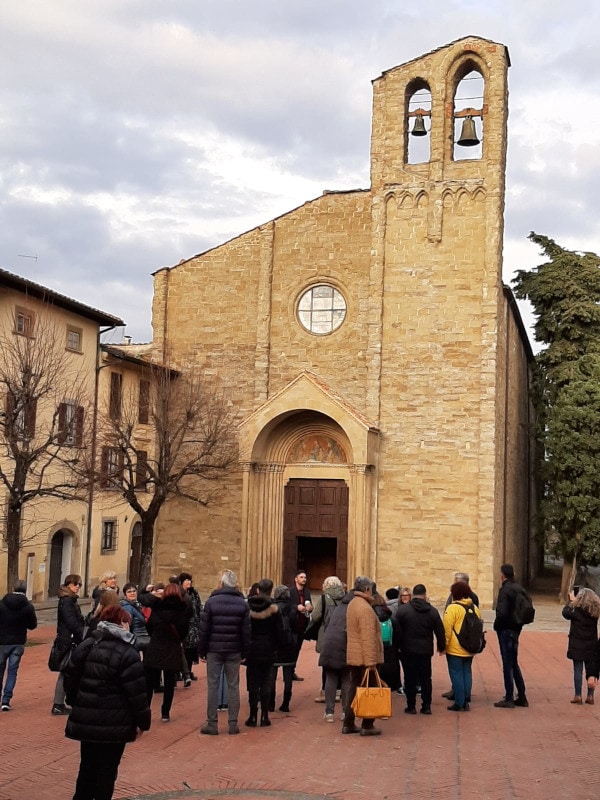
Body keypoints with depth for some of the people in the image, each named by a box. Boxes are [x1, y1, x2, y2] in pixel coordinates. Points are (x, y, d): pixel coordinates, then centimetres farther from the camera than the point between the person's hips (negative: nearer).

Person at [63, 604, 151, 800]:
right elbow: (137, 692, -14)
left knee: (87, 766, 19)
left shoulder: (85, 647, 6)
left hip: (85, 720, 6)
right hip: (114, 725, -6)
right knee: (107, 770, 5)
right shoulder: (127, 653, -13)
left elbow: (70, 679, 11)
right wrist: (142, 721, -4)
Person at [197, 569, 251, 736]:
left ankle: (212, 723, 4)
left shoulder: (211, 601, -6)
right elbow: (246, 631, 1)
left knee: (212, 685, 4)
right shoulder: (242, 603, 1)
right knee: (233, 686, 7)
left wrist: (201, 651, 2)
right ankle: (233, 723, 7)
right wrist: (244, 652, 8)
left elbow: (203, 629, -5)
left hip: (214, 650, -2)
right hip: (234, 651, 2)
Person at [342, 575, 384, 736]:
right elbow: (368, 638, -23)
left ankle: (348, 724, 16)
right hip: (365, 657, -9)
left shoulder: (352, 604, 12)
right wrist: (371, 661, -23)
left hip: (353, 656, 9)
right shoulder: (365, 608, -20)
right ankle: (367, 726, 3)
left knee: (354, 687, 13)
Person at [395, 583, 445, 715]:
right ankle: (426, 706, 12)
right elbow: (440, 631, 5)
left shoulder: (402, 609, -8)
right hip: (426, 650, 2)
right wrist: (441, 646, 19)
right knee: (426, 678, 11)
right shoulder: (432, 611, 0)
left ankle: (411, 706, 8)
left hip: (408, 650, -2)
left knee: (410, 678, 6)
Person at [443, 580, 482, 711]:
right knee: (467, 673, 13)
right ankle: (466, 701, 16)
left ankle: (459, 703, 0)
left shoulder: (453, 608, -14)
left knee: (456, 674, 0)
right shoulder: (474, 607, 8)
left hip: (455, 650, -6)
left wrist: (443, 644, -9)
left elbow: (447, 628, -16)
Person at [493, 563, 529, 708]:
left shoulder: (505, 590, -17)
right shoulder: (518, 588, 8)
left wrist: (497, 626, -10)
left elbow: (501, 612, -26)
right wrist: (518, 624, 13)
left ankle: (509, 699, 4)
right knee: (514, 664, 17)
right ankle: (522, 697, 20)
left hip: (506, 630, -8)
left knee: (508, 665, -1)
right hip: (516, 630, 8)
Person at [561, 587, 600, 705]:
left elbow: (565, 612, 0)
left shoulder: (576, 610, -14)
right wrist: (574, 602, 13)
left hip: (578, 646, -4)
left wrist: (571, 600, 11)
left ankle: (578, 696, 6)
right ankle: (590, 696, 16)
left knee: (578, 671, 3)